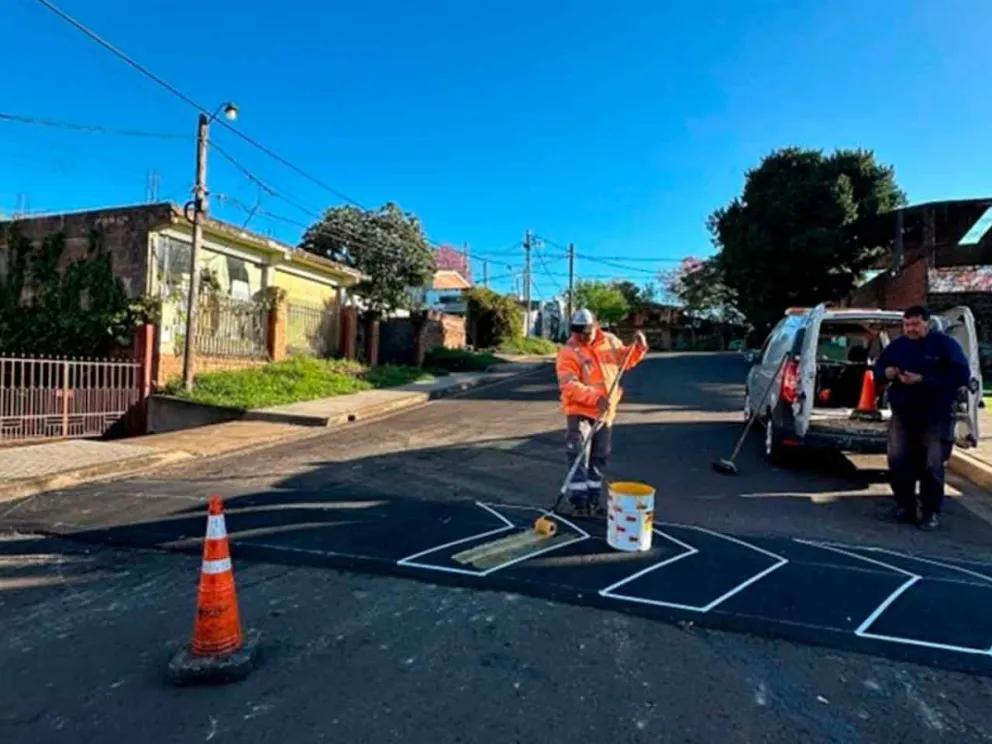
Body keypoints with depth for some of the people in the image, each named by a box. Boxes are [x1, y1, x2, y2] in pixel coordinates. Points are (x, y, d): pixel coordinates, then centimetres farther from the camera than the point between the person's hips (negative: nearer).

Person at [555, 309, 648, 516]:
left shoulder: (610, 341, 1)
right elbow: (569, 386, -25)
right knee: (579, 455, -13)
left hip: (605, 411, 5)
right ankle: (579, 499, -4)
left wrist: (639, 347, -3)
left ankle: (594, 499, 28)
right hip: (580, 411, -5)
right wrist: (595, 398, -36)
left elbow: (626, 359, 17)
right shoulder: (568, 353, -16)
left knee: (600, 457, 14)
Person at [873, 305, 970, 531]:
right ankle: (905, 505, 19)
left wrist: (922, 380, -25)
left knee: (932, 465, -2)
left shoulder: (945, 344, -6)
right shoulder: (897, 345, 7)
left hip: (936, 416, -4)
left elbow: (961, 376, -16)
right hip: (902, 414, 4)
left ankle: (931, 512, 12)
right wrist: (886, 372, -11)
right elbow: (878, 368, 13)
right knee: (897, 460, 3)